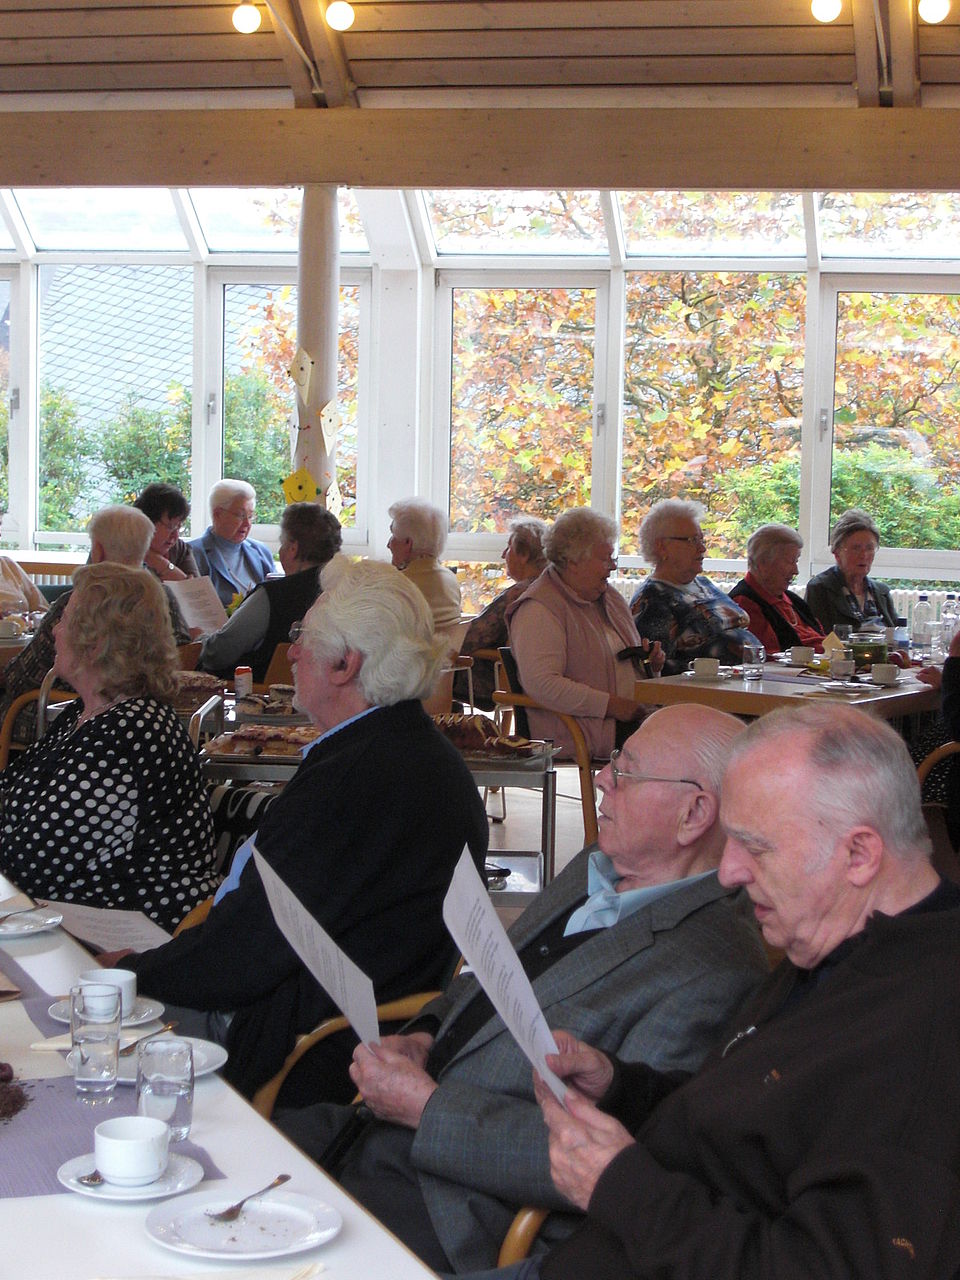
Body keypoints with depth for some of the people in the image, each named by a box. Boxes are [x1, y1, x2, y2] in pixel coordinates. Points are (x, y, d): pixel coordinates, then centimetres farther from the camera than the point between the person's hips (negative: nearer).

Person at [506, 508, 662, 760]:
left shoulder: (609, 597, 22)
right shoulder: (538, 611, -8)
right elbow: (541, 684, -20)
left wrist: (650, 662, 11)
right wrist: (611, 705, -19)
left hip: (636, 718, 9)